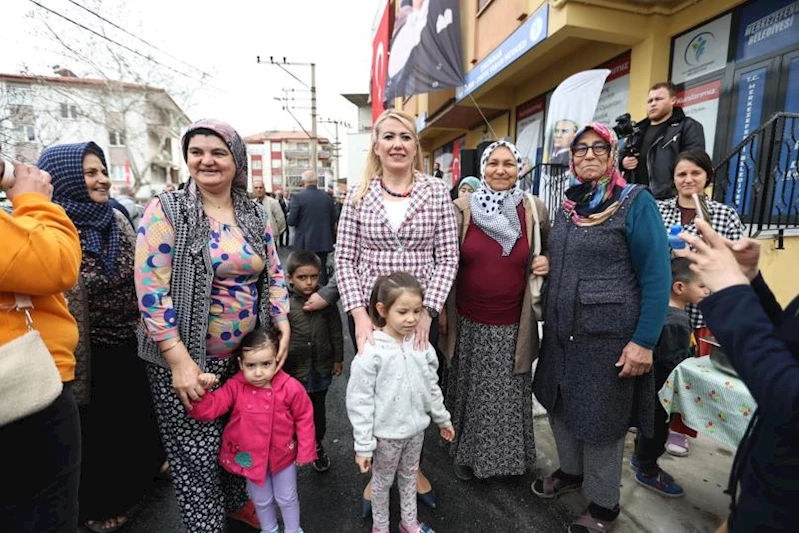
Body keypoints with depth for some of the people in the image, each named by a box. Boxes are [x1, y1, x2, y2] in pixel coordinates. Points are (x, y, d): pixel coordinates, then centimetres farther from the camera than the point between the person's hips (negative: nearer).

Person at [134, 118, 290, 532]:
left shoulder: (255, 215, 4)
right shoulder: (166, 210, -10)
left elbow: (274, 274, 9)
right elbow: (151, 288, -15)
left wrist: (283, 326, -2)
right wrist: (180, 360, -19)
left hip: (245, 354, 5)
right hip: (185, 358, -4)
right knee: (197, 453, 8)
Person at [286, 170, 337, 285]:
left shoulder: (297, 197, -9)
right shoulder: (327, 198, 1)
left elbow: (291, 221, -10)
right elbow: (333, 221, 6)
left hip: (304, 243, -3)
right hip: (323, 242, 3)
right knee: (322, 271, 10)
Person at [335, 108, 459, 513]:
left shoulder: (437, 192, -2)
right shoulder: (359, 196, -1)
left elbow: (448, 258, -3)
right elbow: (344, 260, -1)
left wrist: (427, 310, -12)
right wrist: (359, 314, -10)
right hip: (369, 315, 0)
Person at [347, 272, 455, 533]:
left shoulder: (421, 345, -9)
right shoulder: (371, 352, -25)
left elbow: (432, 386, 5)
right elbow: (359, 402, -19)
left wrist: (442, 418, 13)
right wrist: (363, 445, -15)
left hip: (416, 428, 5)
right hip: (387, 433, -4)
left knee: (409, 476, 26)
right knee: (383, 481, 19)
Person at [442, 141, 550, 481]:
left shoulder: (535, 210, -1)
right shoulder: (463, 208, -4)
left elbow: (549, 250, 15)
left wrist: (547, 262, -8)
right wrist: (441, 310, 1)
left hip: (513, 327, 1)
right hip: (469, 324, 0)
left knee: (510, 395, 15)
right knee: (469, 392, 15)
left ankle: (510, 457, 41)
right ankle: (466, 454, 40)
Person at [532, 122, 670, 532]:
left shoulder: (636, 202, -10)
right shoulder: (568, 205, 8)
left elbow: (656, 277, -14)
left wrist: (644, 340, -18)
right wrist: (550, 317, 11)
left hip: (608, 335, -6)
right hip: (561, 331, 6)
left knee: (601, 419, 10)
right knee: (560, 405, 18)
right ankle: (570, 470, 44)